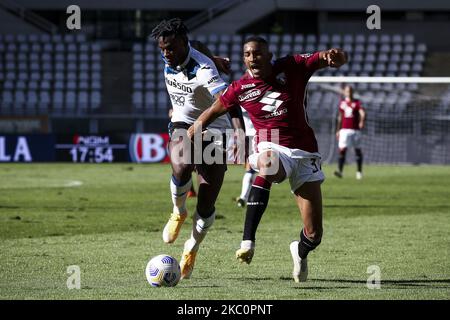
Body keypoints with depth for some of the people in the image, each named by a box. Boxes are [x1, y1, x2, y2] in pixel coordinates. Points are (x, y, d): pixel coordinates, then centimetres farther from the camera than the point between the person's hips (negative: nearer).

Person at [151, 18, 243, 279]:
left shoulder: (203, 70, -28)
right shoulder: (169, 59, -6)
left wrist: (241, 133, -57)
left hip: (213, 131, -4)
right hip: (183, 126, 4)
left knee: (207, 204, -4)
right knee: (182, 166, -32)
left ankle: (191, 250, 23)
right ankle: (179, 214, -3)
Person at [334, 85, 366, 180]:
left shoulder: (357, 103, 0)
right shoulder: (342, 103, 11)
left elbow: (362, 113, -16)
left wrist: (362, 121, -36)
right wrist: (338, 130, 21)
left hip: (355, 130, -2)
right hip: (344, 130, 2)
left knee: (358, 151, 6)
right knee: (342, 150, -12)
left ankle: (359, 171, 17)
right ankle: (340, 171, -19)